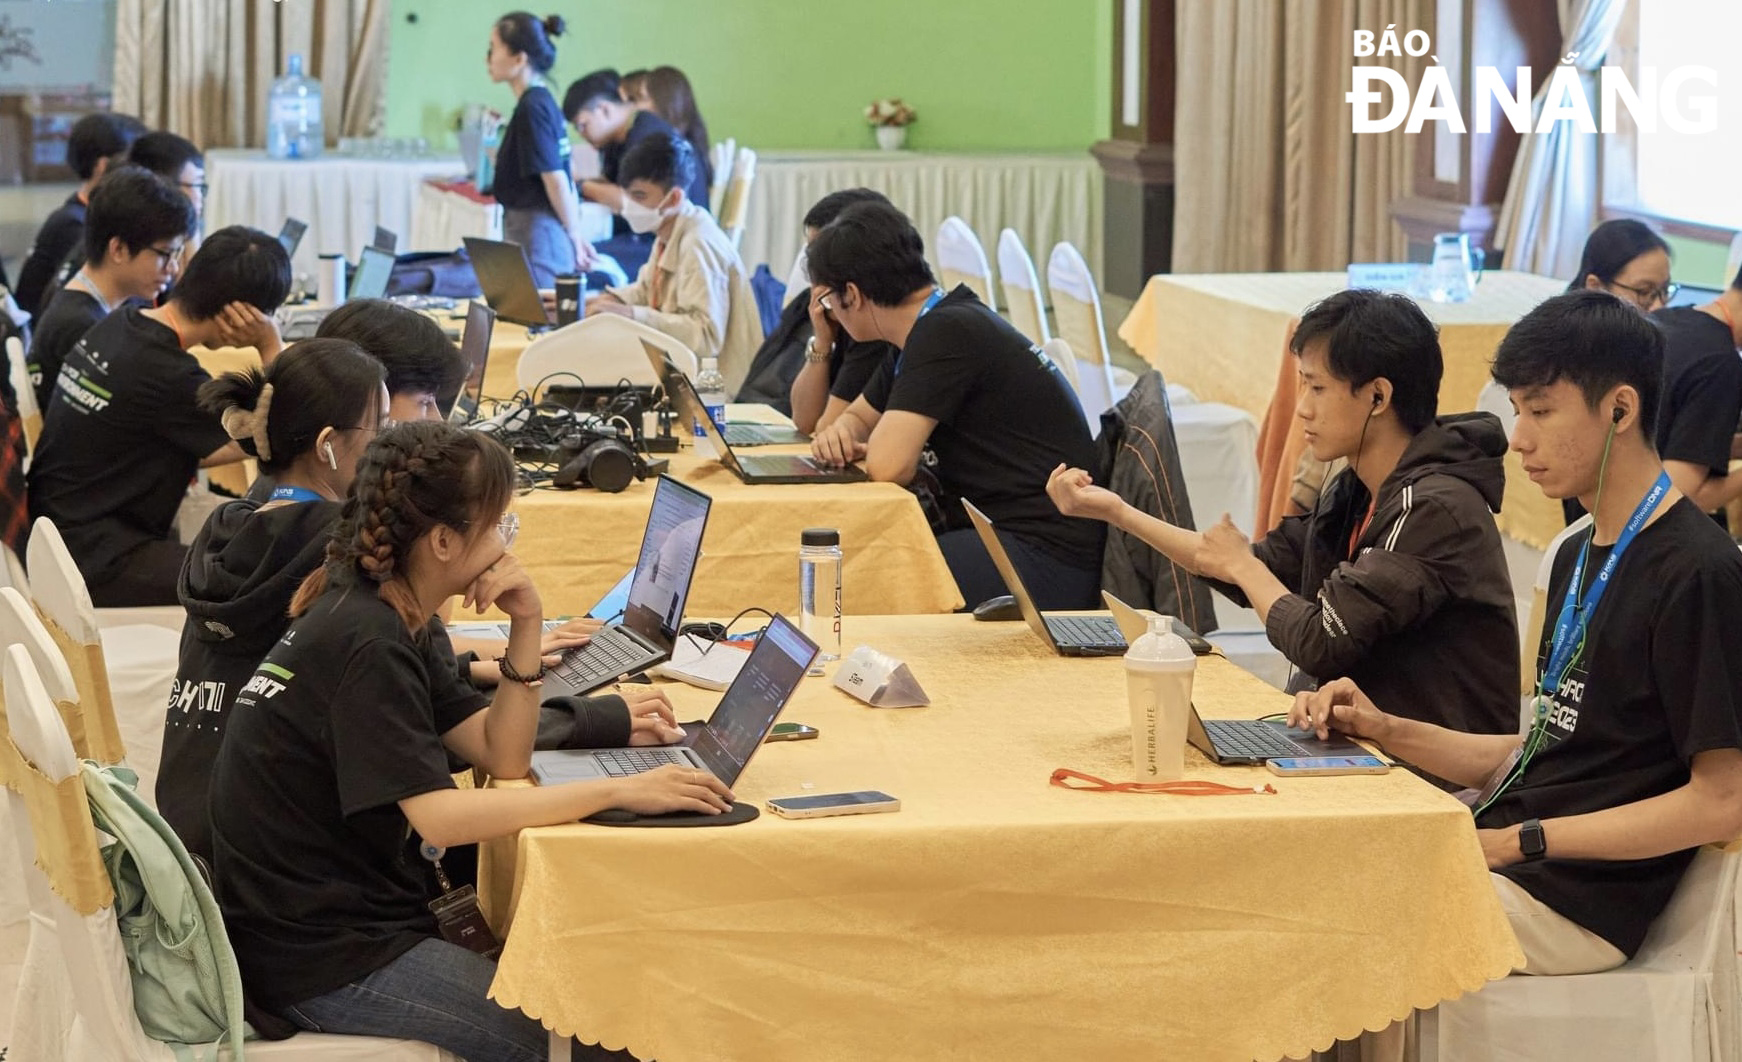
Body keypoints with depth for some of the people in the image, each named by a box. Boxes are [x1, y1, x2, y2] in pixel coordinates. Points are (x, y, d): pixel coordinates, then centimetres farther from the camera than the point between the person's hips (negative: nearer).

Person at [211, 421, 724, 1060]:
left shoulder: (391, 619, 8)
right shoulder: (364, 643, -21)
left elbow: (500, 756, 7)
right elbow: (439, 816, -28)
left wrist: (526, 628, -6)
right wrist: (619, 791, -28)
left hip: (357, 909, 9)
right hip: (321, 961, -9)